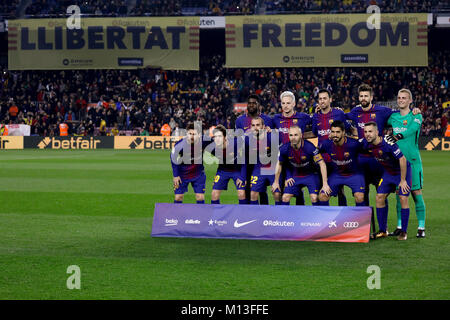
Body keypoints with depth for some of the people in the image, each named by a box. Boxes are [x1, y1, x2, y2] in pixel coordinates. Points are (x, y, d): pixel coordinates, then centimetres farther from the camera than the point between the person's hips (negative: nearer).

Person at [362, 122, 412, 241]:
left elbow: (402, 160, -26)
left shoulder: (388, 143, -31)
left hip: (402, 170, -6)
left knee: (403, 198, -13)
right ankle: (383, 230, 7)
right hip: (388, 172, 6)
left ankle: (404, 232, -3)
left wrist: (403, 180, -23)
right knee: (380, 197, -2)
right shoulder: (366, 144, -12)